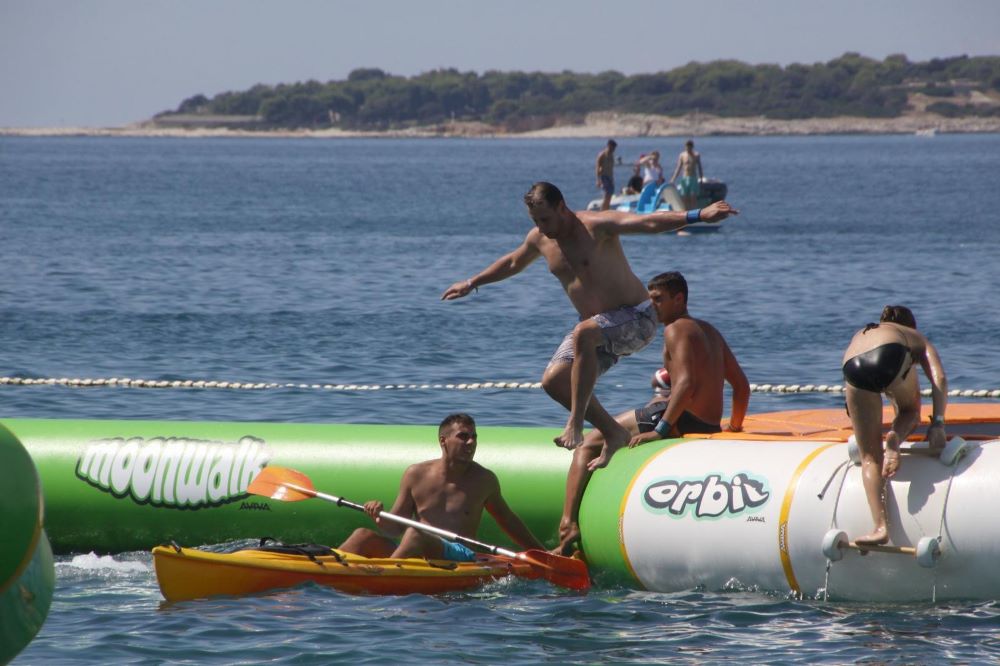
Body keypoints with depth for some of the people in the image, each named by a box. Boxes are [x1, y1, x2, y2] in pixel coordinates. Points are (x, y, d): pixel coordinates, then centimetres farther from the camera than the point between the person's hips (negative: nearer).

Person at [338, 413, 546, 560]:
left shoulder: (484, 480, 11)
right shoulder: (416, 474, 12)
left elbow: (508, 521, 25)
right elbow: (397, 527, 15)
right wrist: (381, 520, -9)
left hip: (460, 556, -3)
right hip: (412, 557, 3)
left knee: (415, 535, -35)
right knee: (364, 536, -20)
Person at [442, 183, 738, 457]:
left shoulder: (596, 225, -19)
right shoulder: (540, 239, 4)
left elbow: (649, 222, -32)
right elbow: (513, 263, 27)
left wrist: (697, 216, -45)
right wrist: (472, 283, 37)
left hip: (636, 320, -8)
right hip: (597, 328, 8)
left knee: (584, 334, -37)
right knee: (553, 380, -5)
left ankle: (576, 423, -34)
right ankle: (613, 433, 7)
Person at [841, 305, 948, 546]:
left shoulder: (862, 335, 46)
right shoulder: (915, 337, 35)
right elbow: (939, 378, 17)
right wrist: (937, 423, 11)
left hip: (854, 368, 2)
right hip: (890, 356, -2)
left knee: (870, 457, 8)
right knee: (910, 412, 32)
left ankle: (880, 527, -8)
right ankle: (896, 437, -2)